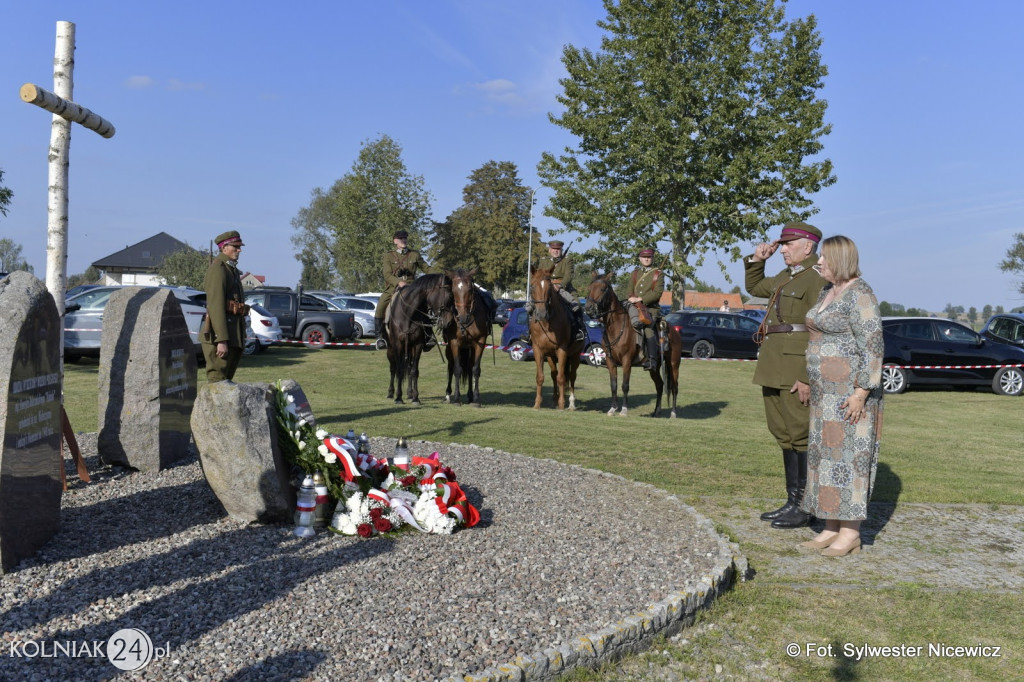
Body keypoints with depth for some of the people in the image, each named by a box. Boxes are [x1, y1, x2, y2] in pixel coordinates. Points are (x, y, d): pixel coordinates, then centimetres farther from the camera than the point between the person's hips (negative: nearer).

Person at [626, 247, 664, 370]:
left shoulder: (658, 274, 7)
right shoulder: (635, 273, 20)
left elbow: (657, 293, -5)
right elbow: (629, 290, 18)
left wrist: (640, 299, -13)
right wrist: (631, 298, -5)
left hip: (651, 307, -3)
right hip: (635, 306, 3)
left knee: (648, 328, -26)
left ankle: (652, 359, -26)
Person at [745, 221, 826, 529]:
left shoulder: (819, 278, -12)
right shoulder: (785, 276, 16)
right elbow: (754, 287, 36)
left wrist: (807, 377, -23)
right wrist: (757, 260, 19)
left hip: (797, 369, -9)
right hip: (774, 369, 10)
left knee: (801, 436, -1)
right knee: (784, 435, 14)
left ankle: (805, 508, 9)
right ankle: (792, 501, 25)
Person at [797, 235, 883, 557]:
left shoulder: (859, 295, -14)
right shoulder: (827, 292, 15)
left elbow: (873, 347, -18)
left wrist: (861, 392, -22)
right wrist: (811, 381, 20)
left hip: (850, 389, -10)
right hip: (827, 390, 10)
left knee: (848, 454, -5)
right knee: (826, 453, 10)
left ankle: (851, 534, 3)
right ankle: (832, 529, 17)